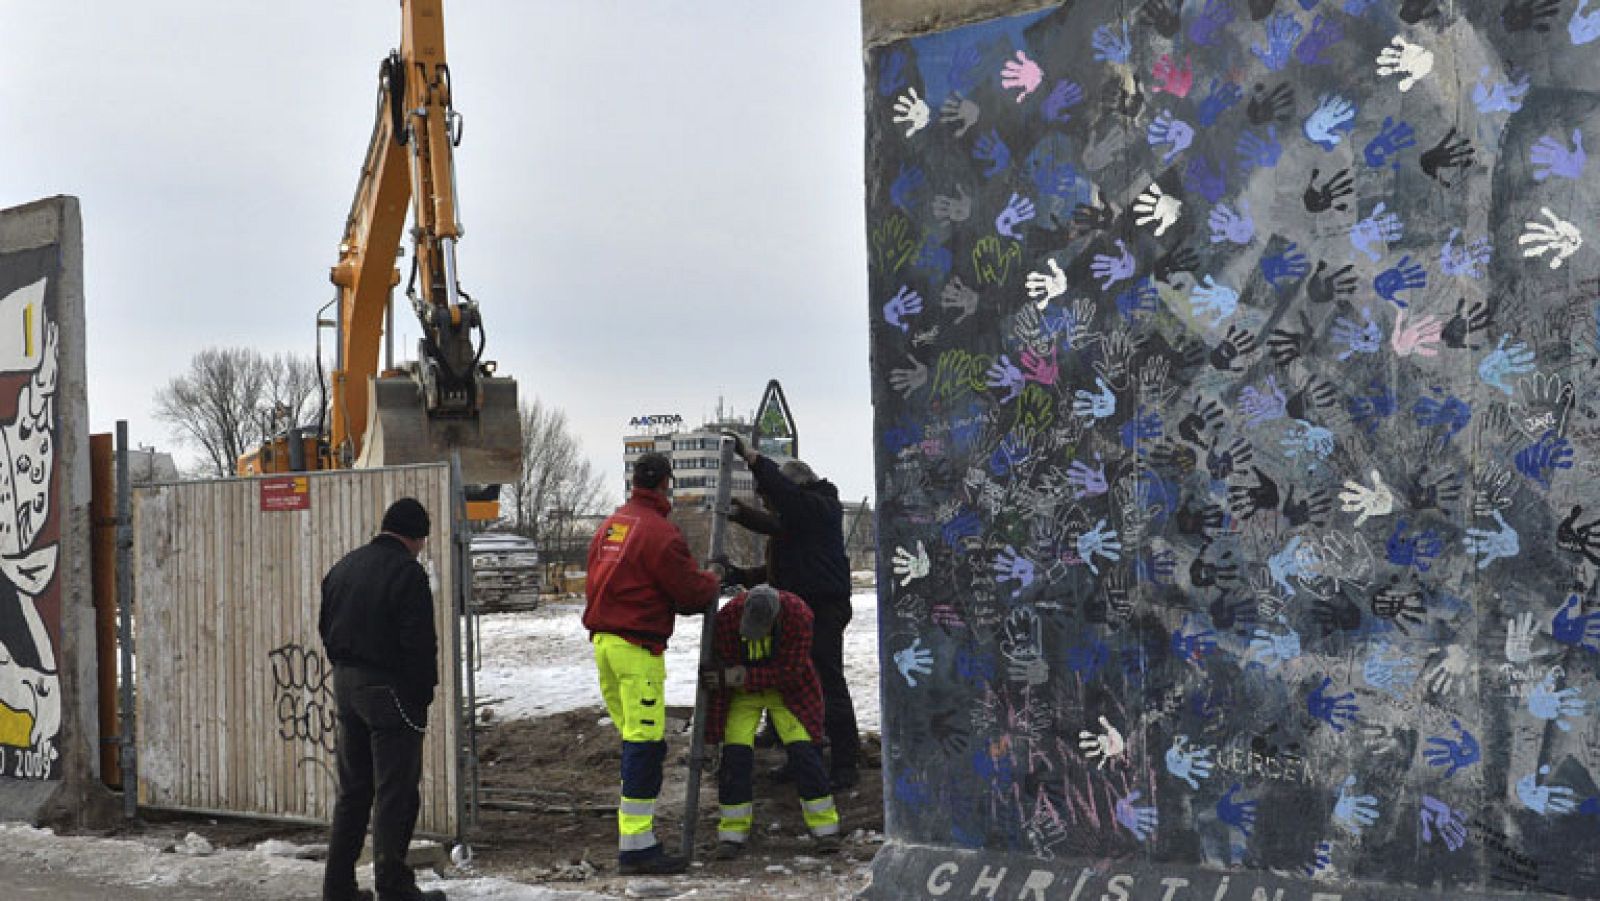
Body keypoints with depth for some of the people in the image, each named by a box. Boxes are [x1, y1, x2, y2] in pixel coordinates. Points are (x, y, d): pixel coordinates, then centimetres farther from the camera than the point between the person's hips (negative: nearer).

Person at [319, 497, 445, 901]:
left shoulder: (345, 566, 11)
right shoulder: (407, 572, -15)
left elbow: (326, 628, 16)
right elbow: (420, 642, -17)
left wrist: (345, 668, 17)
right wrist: (423, 693, -8)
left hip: (346, 686, 8)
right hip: (391, 689, -8)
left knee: (352, 789, 15)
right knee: (395, 792, -1)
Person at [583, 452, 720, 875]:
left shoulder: (610, 525, 13)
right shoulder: (659, 532, -13)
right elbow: (691, 595, -10)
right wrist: (712, 580, 12)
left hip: (602, 641, 9)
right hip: (637, 648, -9)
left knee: (634, 739, 15)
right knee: (645, 743, -7)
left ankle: (634, 832, 21)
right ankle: (636, 845, -8)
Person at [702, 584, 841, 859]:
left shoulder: (798, 615, -28)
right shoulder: (727, 618, -26)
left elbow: (789, 672, -24)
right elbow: (720, 670, -17)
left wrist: (744, 676, -31)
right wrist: (711, 732, -17)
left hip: (787, 688, -1)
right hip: (739, 693, 1)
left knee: (803, 751, -10)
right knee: (735, 754, -11)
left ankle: (825, 826, 3)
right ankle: (733, 832, 2)